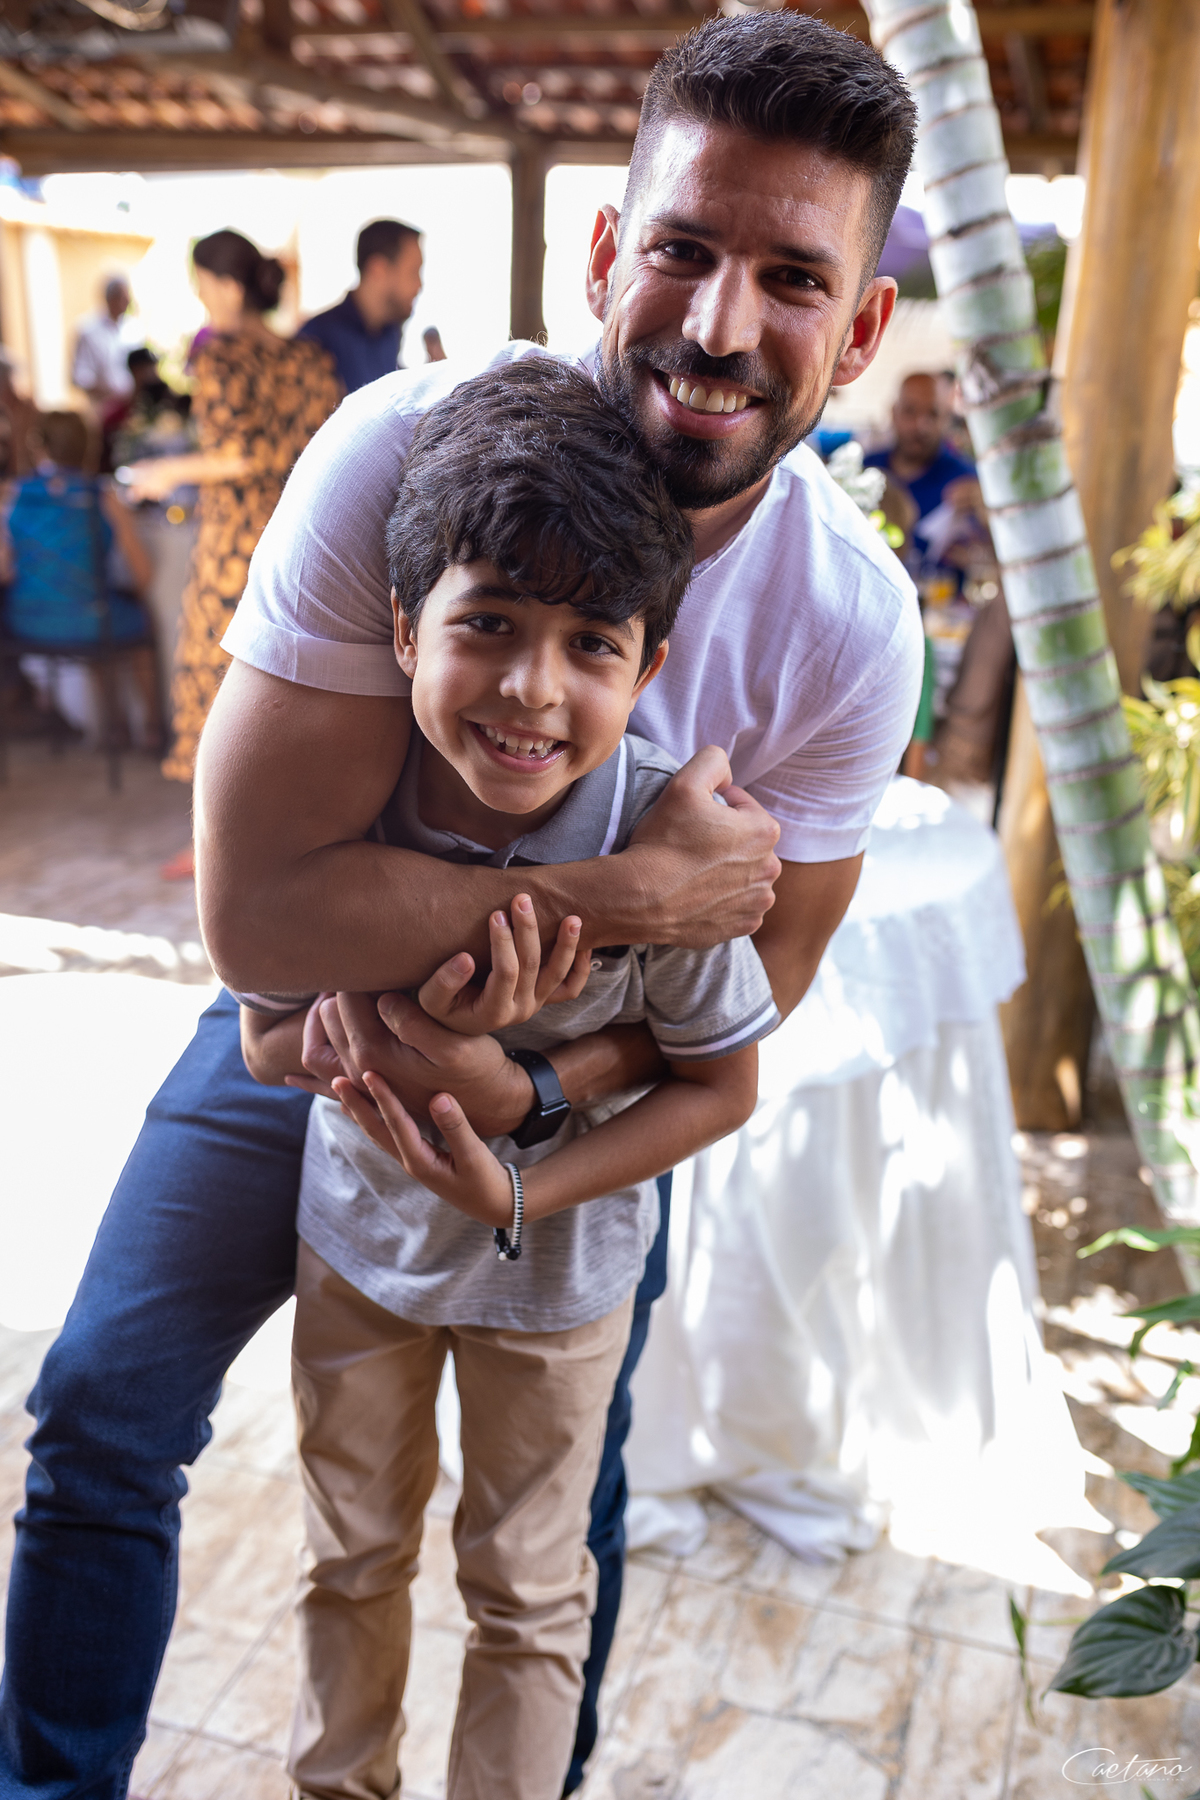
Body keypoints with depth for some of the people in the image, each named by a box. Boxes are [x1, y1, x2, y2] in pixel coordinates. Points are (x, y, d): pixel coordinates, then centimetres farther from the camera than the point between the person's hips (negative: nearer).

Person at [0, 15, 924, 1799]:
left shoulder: (853, 627, -22)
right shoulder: (411, 451, -29)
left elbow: (744, 997, -12)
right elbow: (257, 906, -33)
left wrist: (531, 1091, -28)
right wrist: (630, 891, -36)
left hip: (590, 1060, 1)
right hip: (326, 1010, 0)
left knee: (561, 1494, 15)